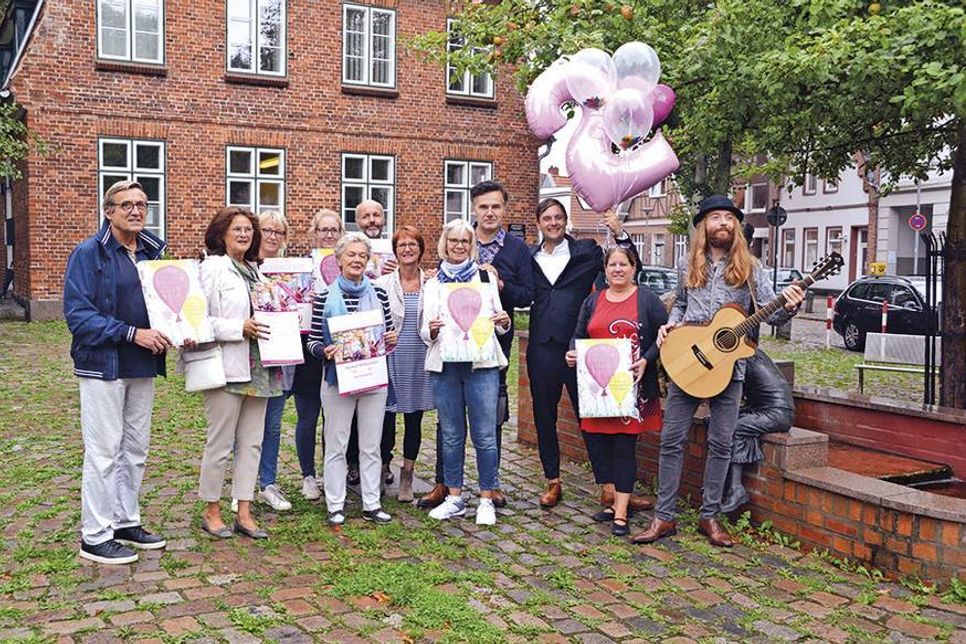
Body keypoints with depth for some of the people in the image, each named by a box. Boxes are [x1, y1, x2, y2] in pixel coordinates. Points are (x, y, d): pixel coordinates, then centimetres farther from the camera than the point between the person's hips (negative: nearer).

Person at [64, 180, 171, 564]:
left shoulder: (152, 252, 8)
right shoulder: (89, 254, -10)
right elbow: (77, 314, -16)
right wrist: (132, 333, -22)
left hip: (143, 366, 7)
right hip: (103, 365, -6)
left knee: (135, 449, 14)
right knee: (104, 451, -1)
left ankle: (126, 522, 28)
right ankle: (95, 536, 11)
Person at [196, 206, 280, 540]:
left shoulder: (254, 269, 16)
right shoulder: (213, 268, -7)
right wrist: (240, 328, -20)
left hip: (257, 369, 7)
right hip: (228, 368, -7)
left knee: (252, 443, 9)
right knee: (221, 443, 2)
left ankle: (244, 513, 17)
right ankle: (211, 511, 17)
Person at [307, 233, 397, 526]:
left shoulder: (379, 294, 5)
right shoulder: (325, 297, -2)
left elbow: (389, 334, 12)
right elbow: (312, 340, 0)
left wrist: (391, 339, -10)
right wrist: (325, 351, -20)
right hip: (338, 380, -2)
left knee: (371, 445, 9)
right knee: (336, 445, 5)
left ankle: (372, 504, 18)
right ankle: (335, 505, 16)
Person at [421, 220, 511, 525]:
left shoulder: (486, 277, 7)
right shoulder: (434, 283, 12)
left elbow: (499, 323, 11)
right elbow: (425, 331, 12)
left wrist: (503, 321, -11)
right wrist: (431, 330, -10)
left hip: (482, 363, -2)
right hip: (444, 365, 2)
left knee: (485, 435, -3)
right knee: (451, 435, 8)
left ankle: (486, 500, 9)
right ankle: (454, 497, 20)